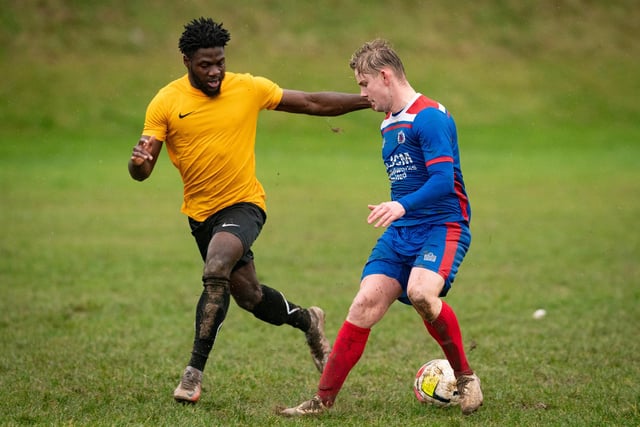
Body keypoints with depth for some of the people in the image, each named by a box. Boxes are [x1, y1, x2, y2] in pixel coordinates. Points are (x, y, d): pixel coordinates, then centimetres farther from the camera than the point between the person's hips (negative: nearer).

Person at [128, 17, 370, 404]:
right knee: (247, 294, 14)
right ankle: (307, 321, 45)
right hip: (201, 212, 3)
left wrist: (370, 100, -2)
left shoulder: (248, 89, -7)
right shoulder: (165, 103, -7)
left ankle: (195, 371, -20)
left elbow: (312, 103, 2)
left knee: (215, 273, -28)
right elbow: (142, 172, -8)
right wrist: (138, 161, -33)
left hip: (244, 203, -3)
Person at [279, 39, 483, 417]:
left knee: (420, 292, -32)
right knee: (365, 305, -4)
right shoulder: (389, 124, 17)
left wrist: (402, 206, -37)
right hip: (400, 232, 8)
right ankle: (324, 400, 0)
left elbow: (444, 180, -23)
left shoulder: (430, 116, -13)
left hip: (442, 226, -8)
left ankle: (465, 378, -11)